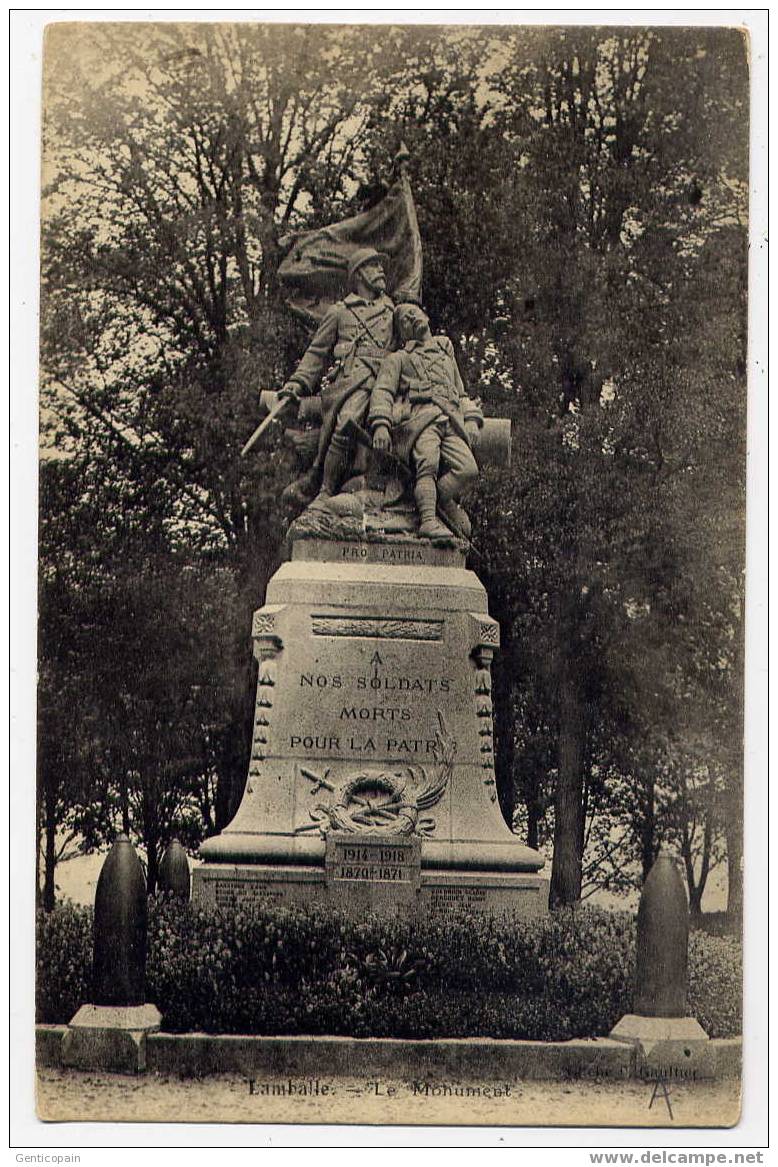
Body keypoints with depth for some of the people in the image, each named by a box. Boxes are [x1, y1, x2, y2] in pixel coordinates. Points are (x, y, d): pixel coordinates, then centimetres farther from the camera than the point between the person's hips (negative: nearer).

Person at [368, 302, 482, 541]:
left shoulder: (447, 357, 38)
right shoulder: (398, 358, 23)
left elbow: (462, 395, 37)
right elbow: (382, 391, 9)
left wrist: (472, 420, 15)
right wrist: (381, 424, -10)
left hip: (451, 422, 4)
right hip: (418, 419, -4)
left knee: (468, 468, -24)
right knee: (428, 463, -33)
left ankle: (442, 499, -3)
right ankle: (428, 519, -39)